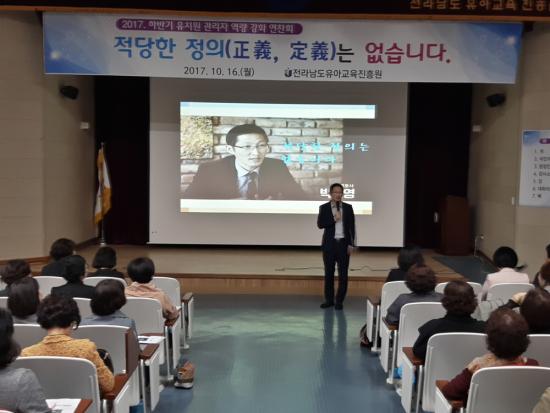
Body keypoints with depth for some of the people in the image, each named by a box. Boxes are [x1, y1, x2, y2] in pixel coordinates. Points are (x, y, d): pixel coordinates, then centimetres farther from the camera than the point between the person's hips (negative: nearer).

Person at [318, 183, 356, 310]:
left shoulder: (348, 208, 5)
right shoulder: (324, 208, 2)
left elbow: (352, 227, 3)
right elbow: (320, 224, -8)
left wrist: (351, 244, -3)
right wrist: (334, 219, -17)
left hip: (343, 243, 0)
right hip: (329, 243, 0)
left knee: (343, 274, 0)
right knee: (329, 273, 6)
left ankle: (339, 300, 8)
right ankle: (329, 299, 16)